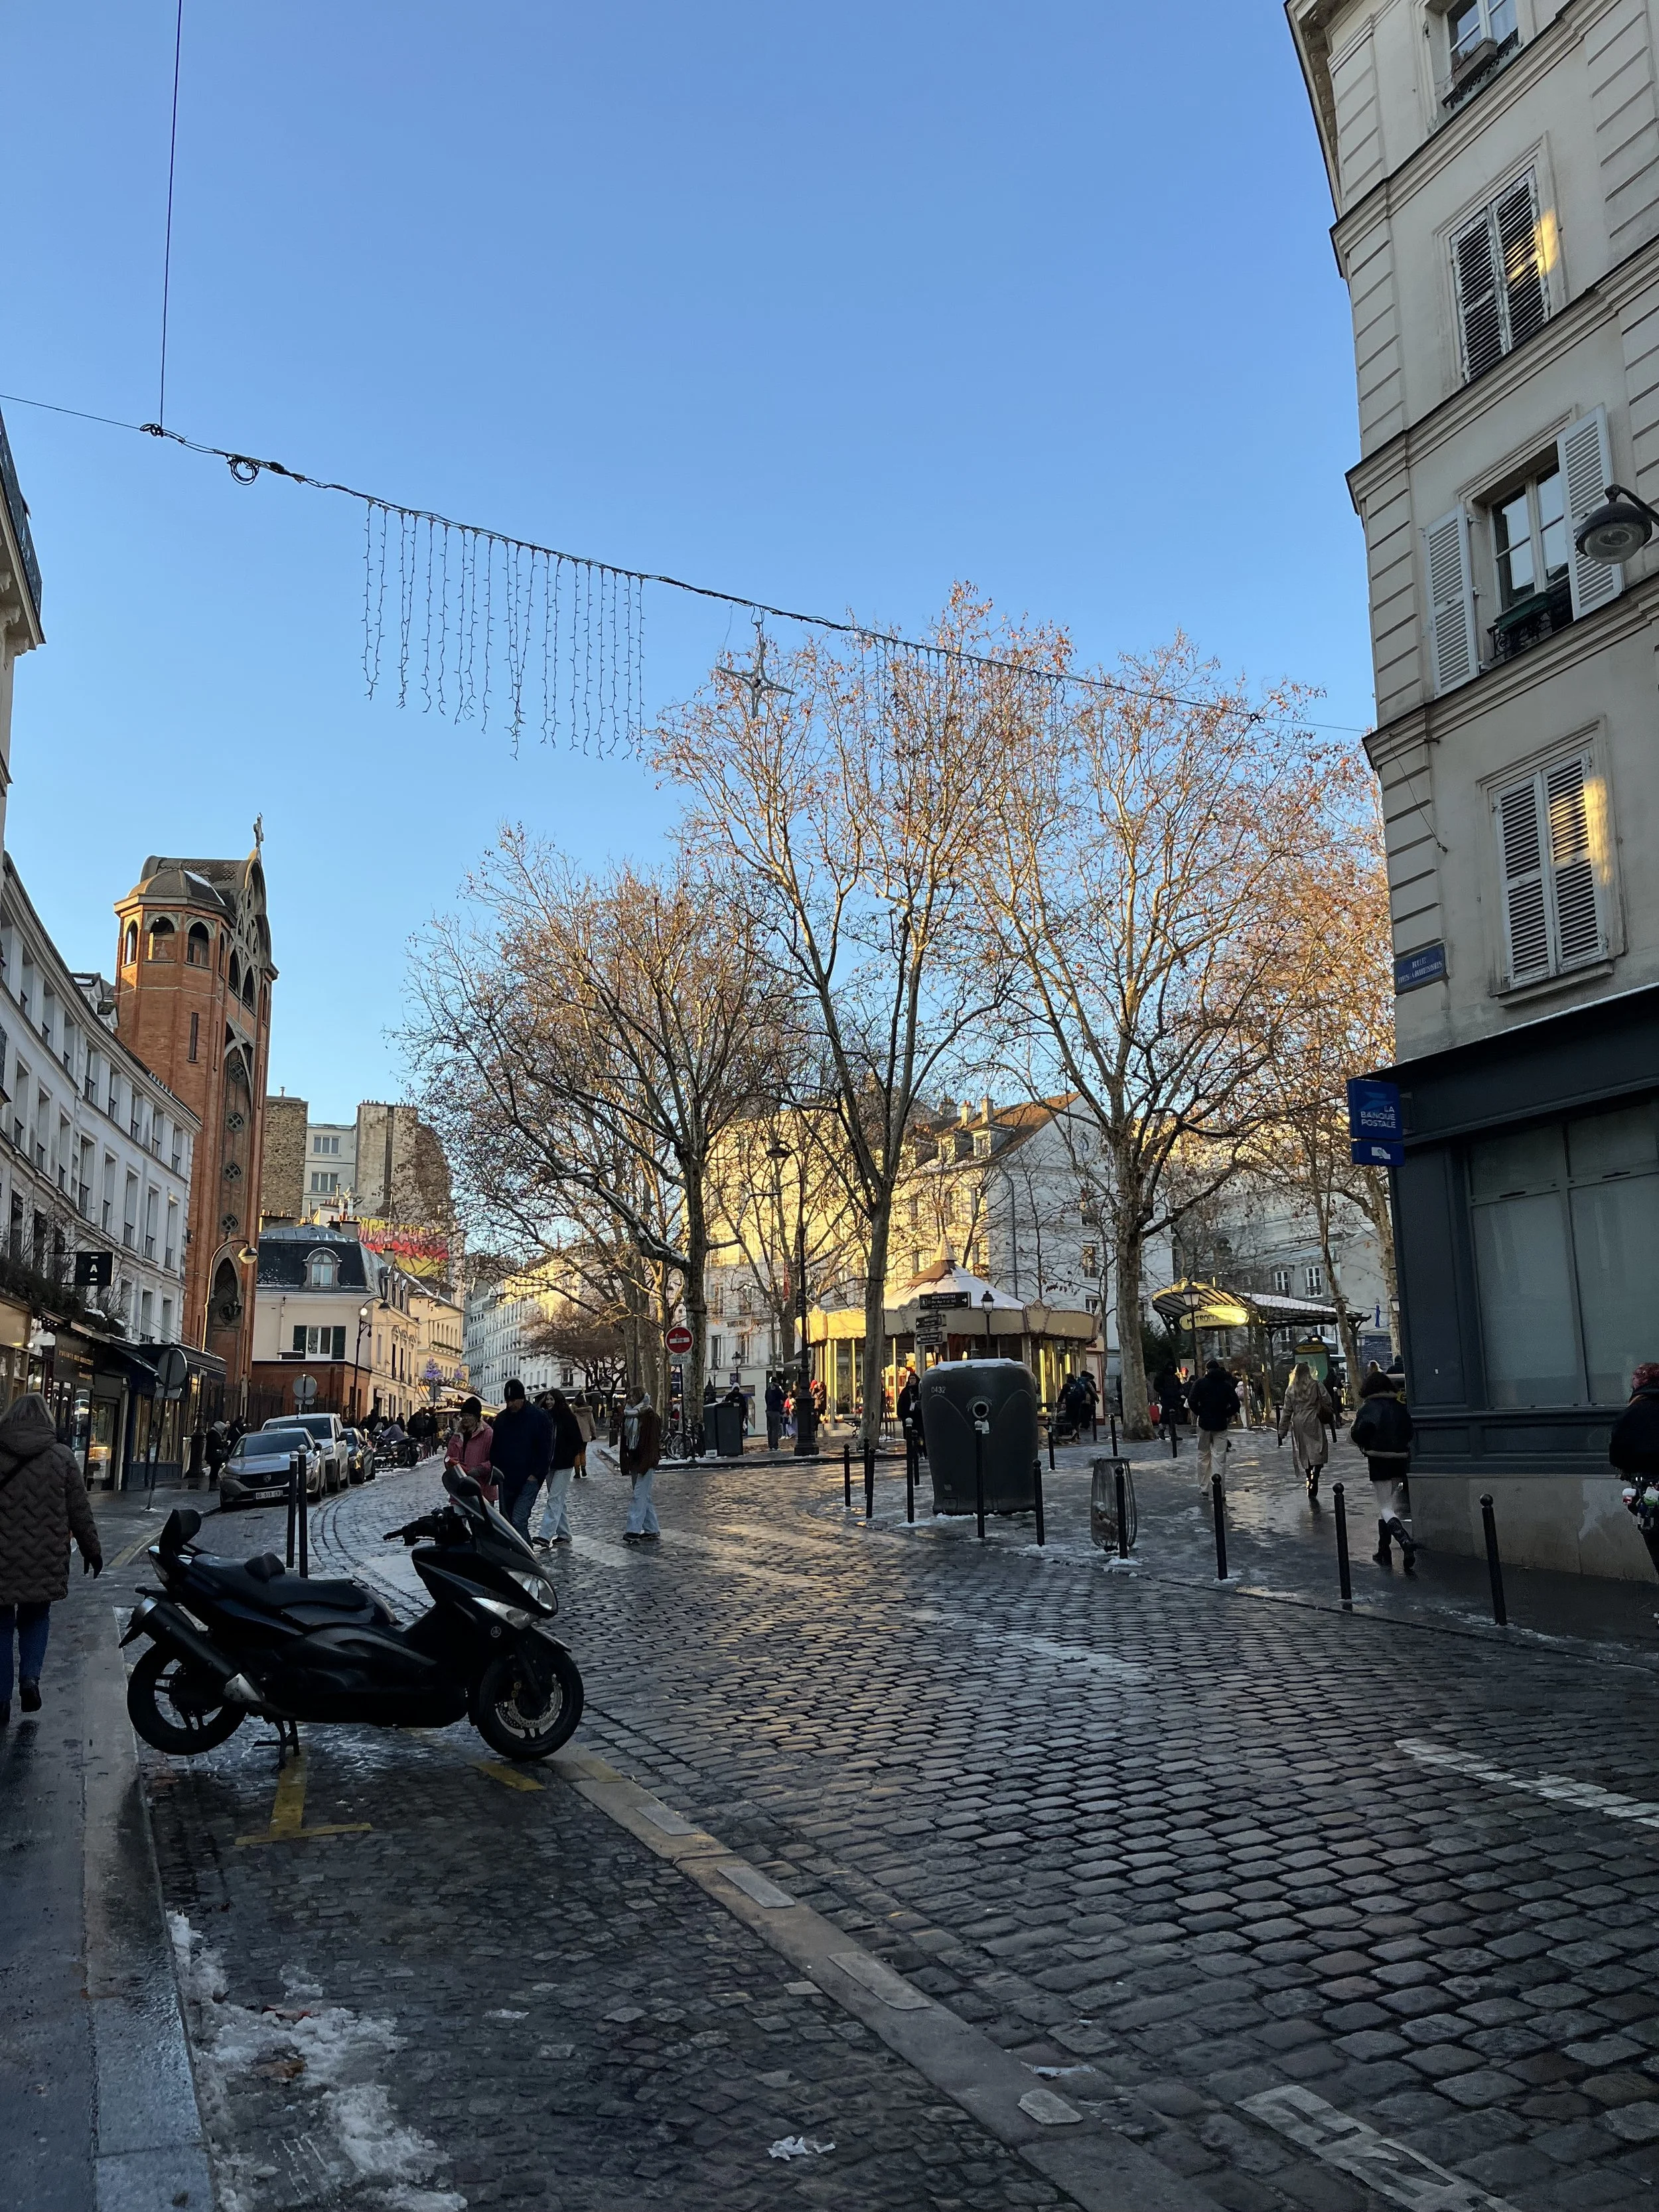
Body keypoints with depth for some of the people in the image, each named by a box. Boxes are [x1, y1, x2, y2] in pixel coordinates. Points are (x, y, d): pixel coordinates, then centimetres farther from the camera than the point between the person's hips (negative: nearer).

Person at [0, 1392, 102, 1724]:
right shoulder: (61, 1457, -1)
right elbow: (80, 1511, 1)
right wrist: (92, 1550, 12)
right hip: (44, 1560, 1)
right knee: (36, 1617, 20)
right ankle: (30, 1676, 2)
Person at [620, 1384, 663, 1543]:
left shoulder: (650, 1415, -10)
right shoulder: (629, 1415, 12)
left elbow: (653, 1440, -15)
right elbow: (626, 1439, 14)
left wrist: (646, 1463, -21)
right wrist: (626, 1462, 8)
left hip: (646, 1461, -8)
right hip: (634, 1461, 8)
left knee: (639, 1496, -12)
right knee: (644, 1496, 11)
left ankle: (634, 1530, -16)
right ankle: (652, 1530, 17)